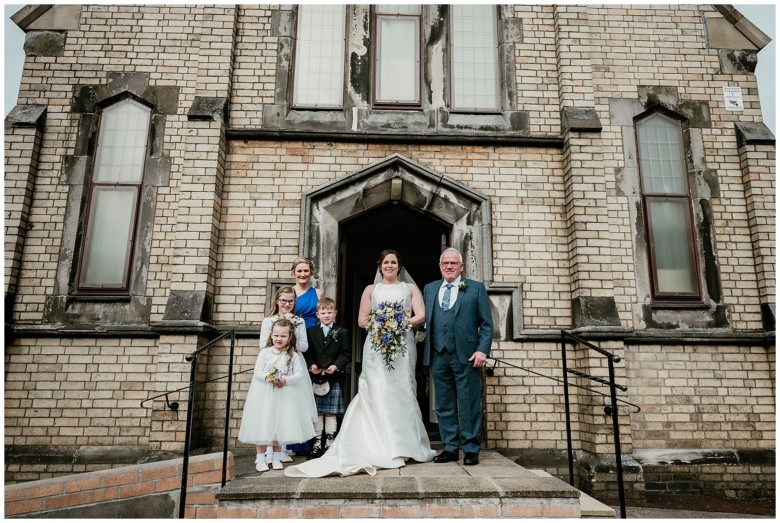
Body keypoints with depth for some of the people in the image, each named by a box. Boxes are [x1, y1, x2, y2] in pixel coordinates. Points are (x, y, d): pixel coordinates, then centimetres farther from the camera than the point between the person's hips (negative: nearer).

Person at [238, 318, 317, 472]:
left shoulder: (293, 355, -1)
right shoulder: (265, 352, -3)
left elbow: (299, 373, -5)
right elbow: (257, 371, -5)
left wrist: (286, 380, -20)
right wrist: (267, 377, -23)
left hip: (284, 395, 1)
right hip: (265, 394, -1)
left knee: (281, 425, 9)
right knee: (262, 425, 2)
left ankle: (276, 458, 24)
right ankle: (260, 458, 16)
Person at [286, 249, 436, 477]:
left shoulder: (410, 288, 14)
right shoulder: (371, 289, 16)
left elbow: (421, 316, 3)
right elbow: (362, 320, 8)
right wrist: (379, 323, -10)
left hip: (403, 345, 0)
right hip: (376, 346, 0)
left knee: (402, 392, -1)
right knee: (377, 394, -7)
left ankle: (404, 445, 8)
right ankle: (384, 448, -4)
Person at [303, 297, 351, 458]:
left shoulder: (342, 333, 5)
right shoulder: (311, 332, 9)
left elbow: (346, 353, -1)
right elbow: (307, 352, 4)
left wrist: (336, 366, -16)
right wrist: (311, 365, -13)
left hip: (334, 378, -1)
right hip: (315, 378, 1)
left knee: (331, 413, 5)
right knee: (317, 412, 8)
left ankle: (330, 443, 16)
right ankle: (317, 443, 19)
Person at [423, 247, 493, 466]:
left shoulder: (476, 288, 6)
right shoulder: (429, 289, 15)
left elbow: (486, 324, 2)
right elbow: (425, 320, 11)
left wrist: (482, 350, -9)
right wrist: (426, 351, 2)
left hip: (466, 356, -3)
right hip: (438, 356, 3)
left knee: (469, 405, 2)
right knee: (444, 405, 10)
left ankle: (471, 449, 14)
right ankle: (450, 448, 21)